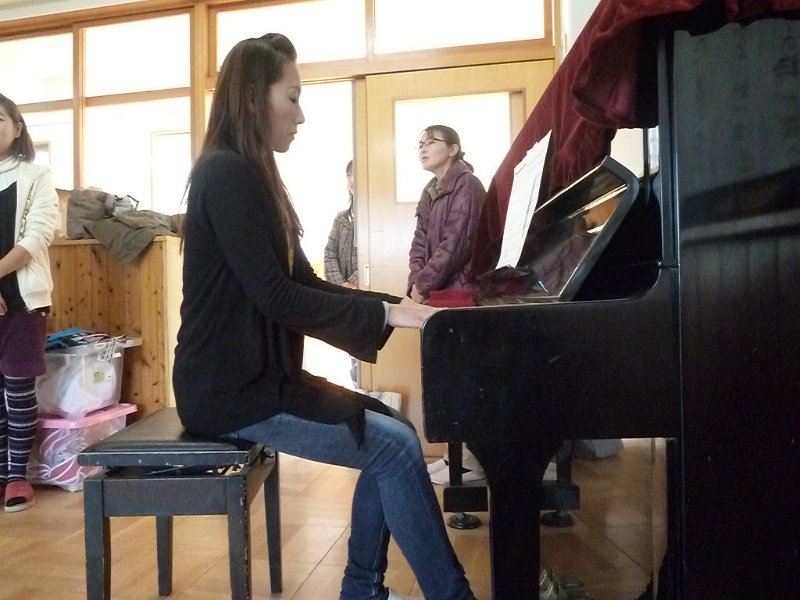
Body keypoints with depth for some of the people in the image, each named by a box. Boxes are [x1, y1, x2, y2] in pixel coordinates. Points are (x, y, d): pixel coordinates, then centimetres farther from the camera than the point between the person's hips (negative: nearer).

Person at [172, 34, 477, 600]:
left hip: (259, 374, 9)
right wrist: (385, 313, -18)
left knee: (392, 427, 6)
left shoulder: (251, 174, 15)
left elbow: (303, 284, 11)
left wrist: (395, 305, 3)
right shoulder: (226, 173, -15)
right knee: (396, 446, -14)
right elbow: (276, 297, -22)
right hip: (230, 388, -9)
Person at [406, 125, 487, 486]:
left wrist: (423, 284, -14)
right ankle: (459, 452, 19)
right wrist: (416, 283, -5)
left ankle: (472, 462, 3)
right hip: (435, 295, 8)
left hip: (458, 292, -8)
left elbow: (455, 243, -17)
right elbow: (420, 243, 12)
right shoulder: (430, 192, 18)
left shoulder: (467, 185, -8)